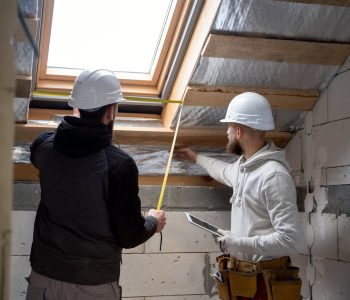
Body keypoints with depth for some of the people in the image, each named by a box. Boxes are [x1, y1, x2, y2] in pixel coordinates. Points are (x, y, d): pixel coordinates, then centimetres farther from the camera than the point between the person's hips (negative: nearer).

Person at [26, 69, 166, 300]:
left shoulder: (44, 147, -6)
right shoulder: (119, 165, -21)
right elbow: (130, 236, -15)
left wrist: (81, 116, 35)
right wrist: (153, 222, 6)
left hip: (44, 273, 4)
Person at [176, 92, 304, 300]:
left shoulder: (273, 176, -25)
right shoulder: (243, 165, 5)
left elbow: (292, 240, -30)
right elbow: (225, 171, 32)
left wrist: (239, 242, -23)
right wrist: (196, 157, 42)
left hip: (265, 279, -8)